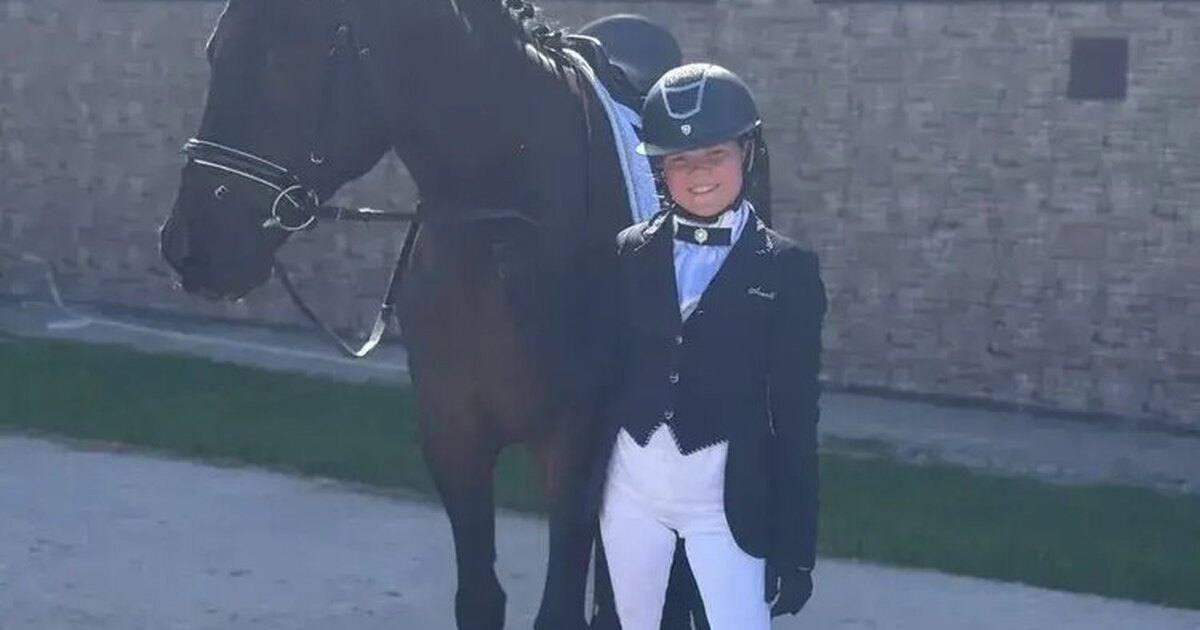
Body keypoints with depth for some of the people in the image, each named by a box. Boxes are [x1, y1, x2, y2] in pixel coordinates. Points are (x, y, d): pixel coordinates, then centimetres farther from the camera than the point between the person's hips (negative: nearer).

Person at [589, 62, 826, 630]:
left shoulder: (786, 269, -4)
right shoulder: (631, 252, 2)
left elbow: (795, 417, -4)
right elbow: (607, 371, 5)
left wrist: (796, 546, -6)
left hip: (726, 498, -3)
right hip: (629, 484, 3)